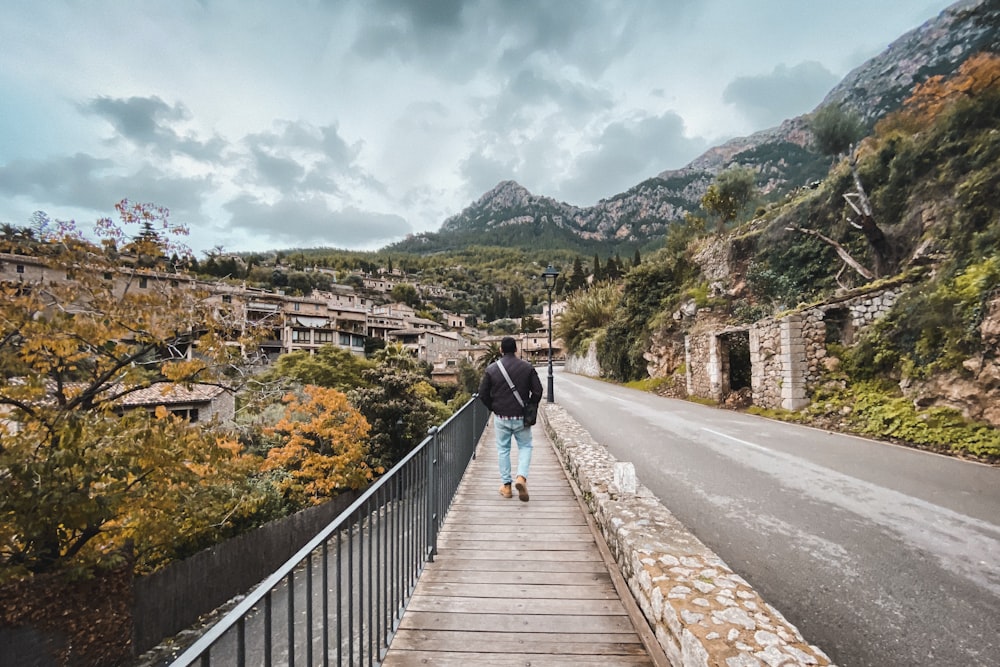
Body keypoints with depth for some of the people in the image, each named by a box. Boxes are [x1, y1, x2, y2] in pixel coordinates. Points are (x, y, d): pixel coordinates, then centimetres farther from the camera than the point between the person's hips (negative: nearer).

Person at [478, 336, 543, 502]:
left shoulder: (491, 369, -4)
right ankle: (521, 477, -4)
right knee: (525, 446, 16)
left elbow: (483, 394, -2)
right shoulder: (528, 368, -5)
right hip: (521, 418, 0)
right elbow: (537, 391, -6)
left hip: (501, 417, 1)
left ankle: (506, 486, 19)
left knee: (503, 449, 15)